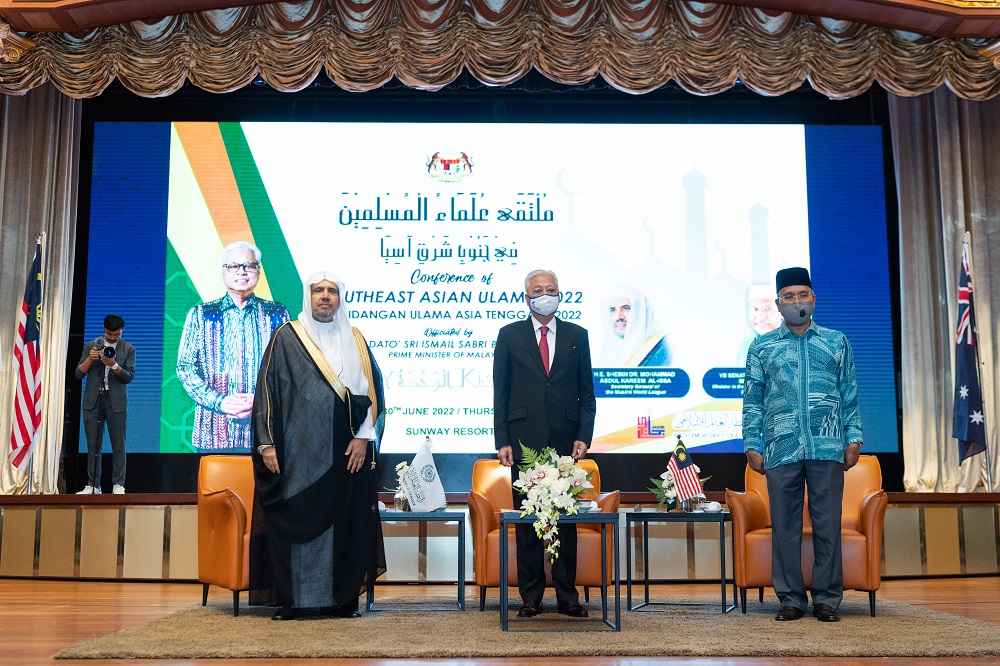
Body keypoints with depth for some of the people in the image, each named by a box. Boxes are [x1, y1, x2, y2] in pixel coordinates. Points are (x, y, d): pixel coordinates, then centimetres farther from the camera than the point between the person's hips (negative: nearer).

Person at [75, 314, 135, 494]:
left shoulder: (128, 349, 5)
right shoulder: (91, 346, 9)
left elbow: (129, 376, -3)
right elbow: (79, 374, 5)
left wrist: (114, 365, -20)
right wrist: (89, 359, -12)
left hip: (116, 402, -2)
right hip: (93, 400, 2)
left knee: (118, 445, -3)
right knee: (93, 445, 3)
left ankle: (118, 486, 0)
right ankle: (93, 486, 7)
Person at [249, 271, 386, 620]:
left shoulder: (355, 340, 11)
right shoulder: (286, 337, 4)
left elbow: (373, 390, 9)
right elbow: (266, 388, 0)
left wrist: (364, 437, -2)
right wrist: (267, 443, -7)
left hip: (347, 452, 2)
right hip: (298, 452, -2)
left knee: (344, 522, 3)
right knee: (293, 522, -2)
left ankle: (342, 597, 11)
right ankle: (290, 599, 6)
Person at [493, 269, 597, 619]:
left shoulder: (577, 336, 10)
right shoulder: (509, 335, 7)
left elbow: (587, 392, 9)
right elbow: (500, 393, 4)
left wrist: (583, 436, -2)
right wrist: (502, 441, -4)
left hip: (565, 441, 1)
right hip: (525, 440, -1)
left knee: (566, 519, 5)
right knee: (527, 520, 3)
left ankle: (567, 596, 14)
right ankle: (531, 597, 11)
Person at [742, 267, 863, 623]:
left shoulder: (837, 342, 12)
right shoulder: (762, 347, 10)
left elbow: (850, 395, 12)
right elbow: (752, 401, 9)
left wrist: (853, 438, 4)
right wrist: (752, 445, 2)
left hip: (827, 448, 0)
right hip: (781, 450, 0)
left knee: (827, 523, 2)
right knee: (785, 525, 3)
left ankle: (827, 597, 11)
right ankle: (791, 598, 11)